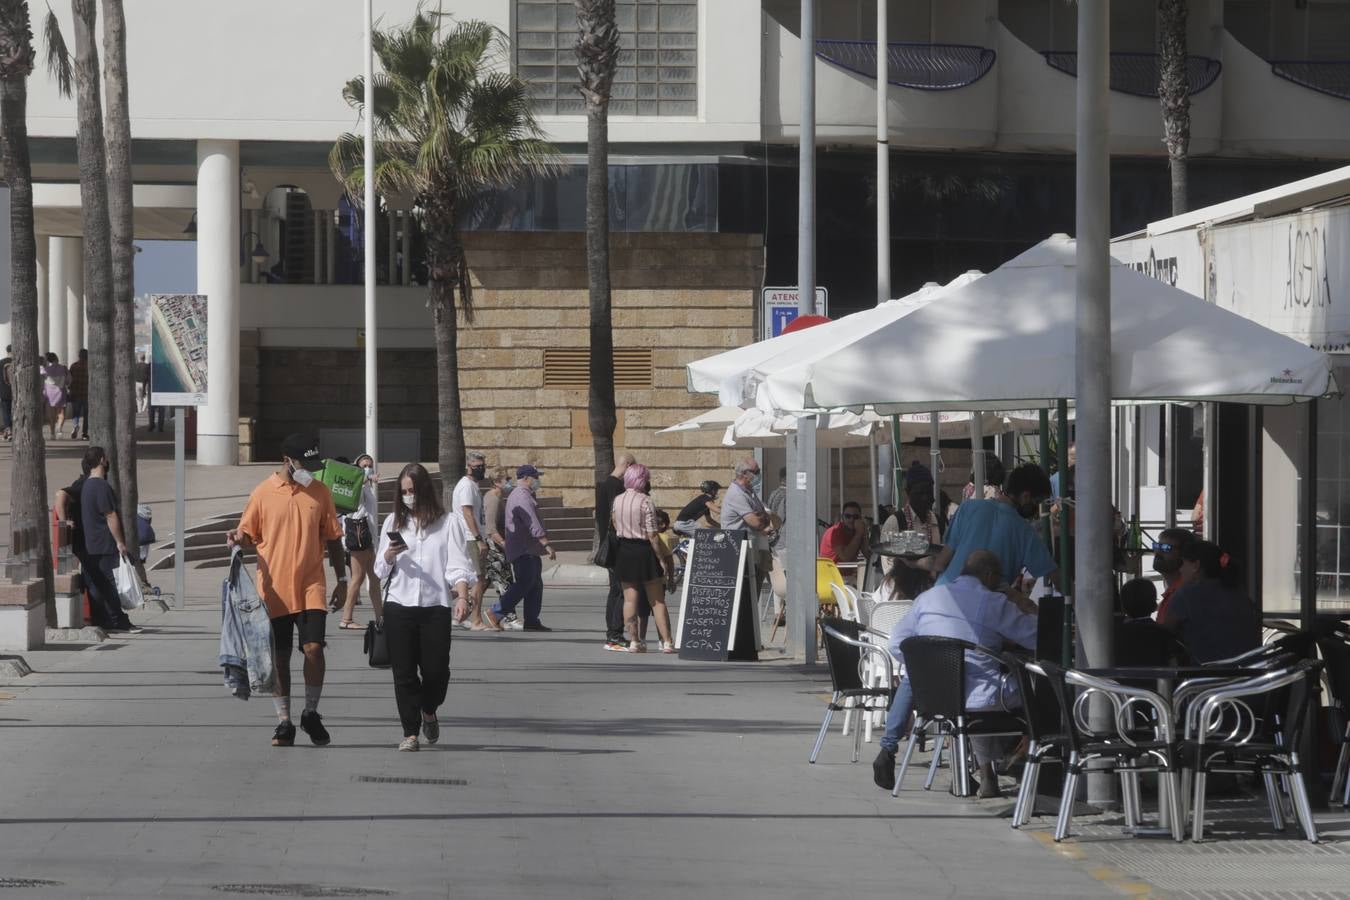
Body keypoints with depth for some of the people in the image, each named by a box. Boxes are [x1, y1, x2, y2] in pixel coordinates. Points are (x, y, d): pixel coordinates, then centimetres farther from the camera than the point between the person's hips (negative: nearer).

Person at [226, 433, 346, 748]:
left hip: (311, 586, 0)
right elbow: (249, 533, 9)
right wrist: (238, 538, -14)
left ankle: (311, 713, 7)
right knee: (279, 657, 4)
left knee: (314, 648, -12)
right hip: (274, 589, 0)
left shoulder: (320, 492, 6)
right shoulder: (263, 493, 1)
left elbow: (332, 538, 13)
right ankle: (284, 722, 13)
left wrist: (341, 578, 12)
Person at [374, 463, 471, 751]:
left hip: (435, 606, -2)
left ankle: (428, 712, 27)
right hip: (399, 606, 2)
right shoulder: (394, 522, 12)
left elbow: (458, 564, -1)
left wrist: (462, 597, -15)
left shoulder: (448, 522, 5)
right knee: (404, 673, -2)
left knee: (436, 670, -3)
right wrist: (389, 555, -8)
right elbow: (381, 570, 14)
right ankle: (410, 732, 6)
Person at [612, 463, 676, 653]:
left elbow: (615, 527, 9)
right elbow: (652, 535, -15)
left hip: (624, 550, 4)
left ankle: (634, 641, 5)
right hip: (644, 552, -4)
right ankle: (667, 642, 1)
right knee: (657, 600, 2)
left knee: (630, 599, 7)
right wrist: (663, 559, -9)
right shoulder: (645, 502, -14)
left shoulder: (617, 500, 3)